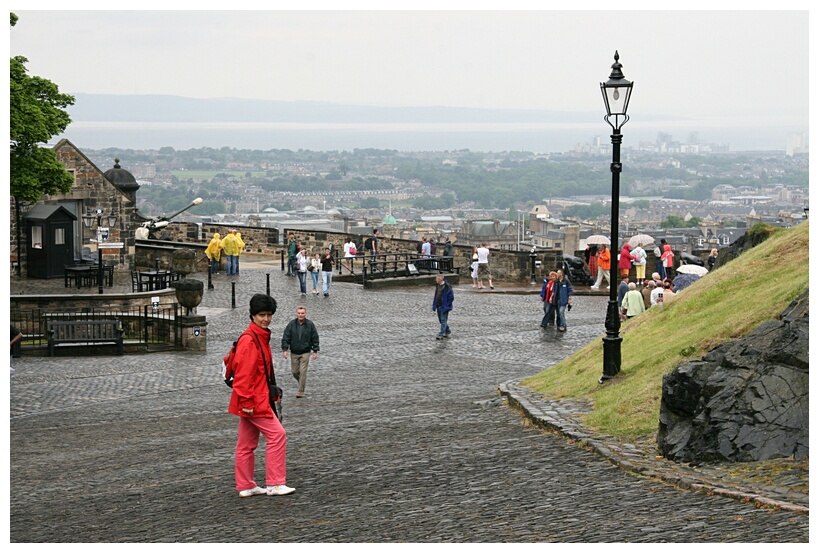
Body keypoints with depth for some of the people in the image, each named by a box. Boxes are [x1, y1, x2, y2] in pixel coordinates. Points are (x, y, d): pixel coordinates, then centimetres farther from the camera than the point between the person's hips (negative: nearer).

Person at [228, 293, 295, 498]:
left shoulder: (261, 337, 15)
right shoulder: (248, 340, -17)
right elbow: (243, 373, -21)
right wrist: (247, 402, -23)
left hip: (258, 399, 10)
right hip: (253, 401, -10)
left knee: (247, 443, 12)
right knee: (277, 434, -10)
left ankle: (246, 486, 18)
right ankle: (275, 484, -7)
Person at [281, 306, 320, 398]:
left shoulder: (310, 325, -4)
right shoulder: (291, 324, -3)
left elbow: (315, 339, 2)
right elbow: (285, 338, -1)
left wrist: (315, 351, 0)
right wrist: (284, 349, -10)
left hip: (305, 352, -2)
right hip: (294, 353, 2)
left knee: (303, 372, -6)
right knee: (294, 371, 7)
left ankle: (301, 392, 1)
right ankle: (302, 382, 37)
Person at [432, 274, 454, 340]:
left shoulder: (447, 287, -15)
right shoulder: (438, 286, 9)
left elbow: (451, 297, -14)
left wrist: (446, 305, -13)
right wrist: (434, 305, 11)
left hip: (444, 307, -9)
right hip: (438, 306, 9)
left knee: (443, 320, -7)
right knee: (441, 320, 15)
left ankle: (441, 334, -9)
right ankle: (447, 331, 32)